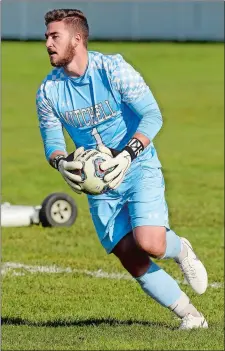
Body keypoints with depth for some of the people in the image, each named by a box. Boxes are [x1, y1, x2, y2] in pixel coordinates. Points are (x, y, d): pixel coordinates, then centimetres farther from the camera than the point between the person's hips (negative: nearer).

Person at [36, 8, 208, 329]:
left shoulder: (113, 69, -14)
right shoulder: (48, 91, -2)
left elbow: (152, 115, -16)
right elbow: (51, 139, 3)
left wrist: (127, 155, -31)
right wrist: (61, 162, -21)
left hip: (138, 167, -4)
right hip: (97, 181, 4)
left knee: (150, 244, -24)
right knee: (133, 261, -5)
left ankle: (179, 250, 13)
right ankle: (190, 315, 10)